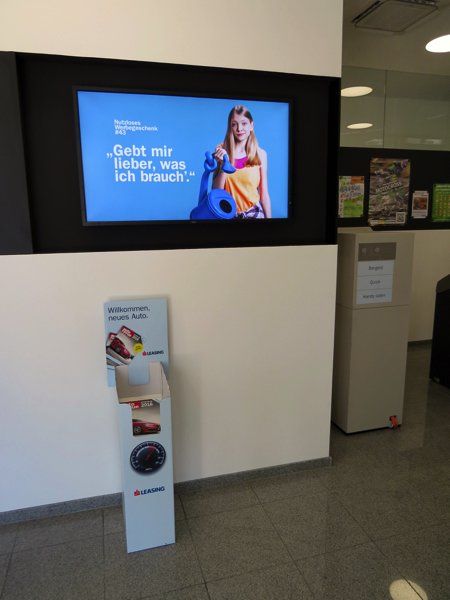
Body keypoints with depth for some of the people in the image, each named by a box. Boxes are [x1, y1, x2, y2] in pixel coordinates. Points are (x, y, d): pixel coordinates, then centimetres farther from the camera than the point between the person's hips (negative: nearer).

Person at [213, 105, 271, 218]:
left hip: (253, 213, 0)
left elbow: (264, 194, -1)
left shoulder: (260, 154, -4)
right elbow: (216, 191, -6)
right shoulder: (222, 151, -5)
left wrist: (268, 217, 0)